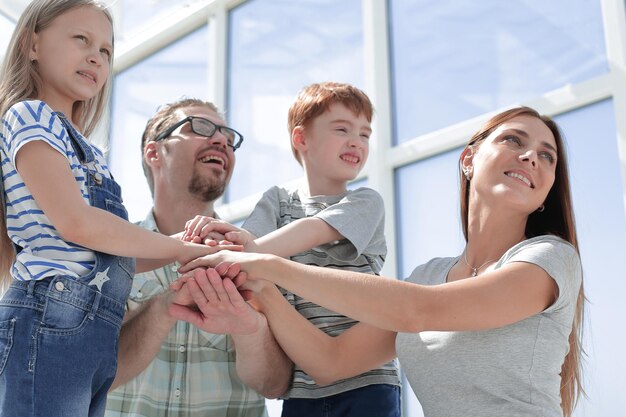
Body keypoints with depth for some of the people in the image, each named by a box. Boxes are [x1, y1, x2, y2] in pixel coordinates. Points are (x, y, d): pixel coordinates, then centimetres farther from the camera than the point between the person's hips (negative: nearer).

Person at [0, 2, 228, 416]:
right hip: (50, 323, -8)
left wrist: (183, 245, 6)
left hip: (97, 334, 9)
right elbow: (77, 224, -15)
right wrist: (179, 249, -5)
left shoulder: (88, 152, 23)